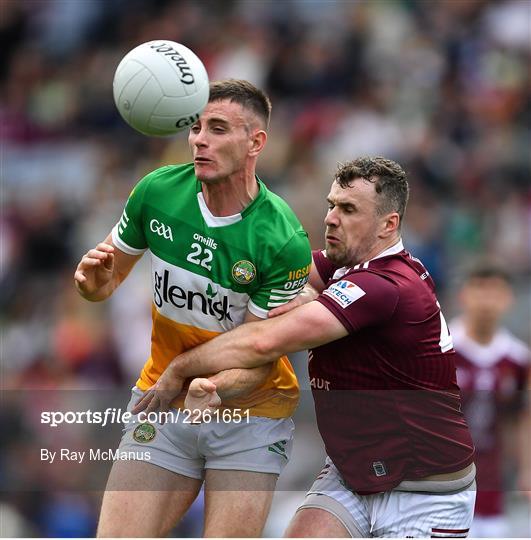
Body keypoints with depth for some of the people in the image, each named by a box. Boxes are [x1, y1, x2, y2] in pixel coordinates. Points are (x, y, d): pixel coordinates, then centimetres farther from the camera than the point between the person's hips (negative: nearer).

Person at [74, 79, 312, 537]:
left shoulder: (285, 242, -21)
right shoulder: (157, 191, -8)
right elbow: (110, 278, 7)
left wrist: (212, 388, -38)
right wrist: (94, 282, -17)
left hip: (249, 411, -3)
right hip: (161, 398, 3)